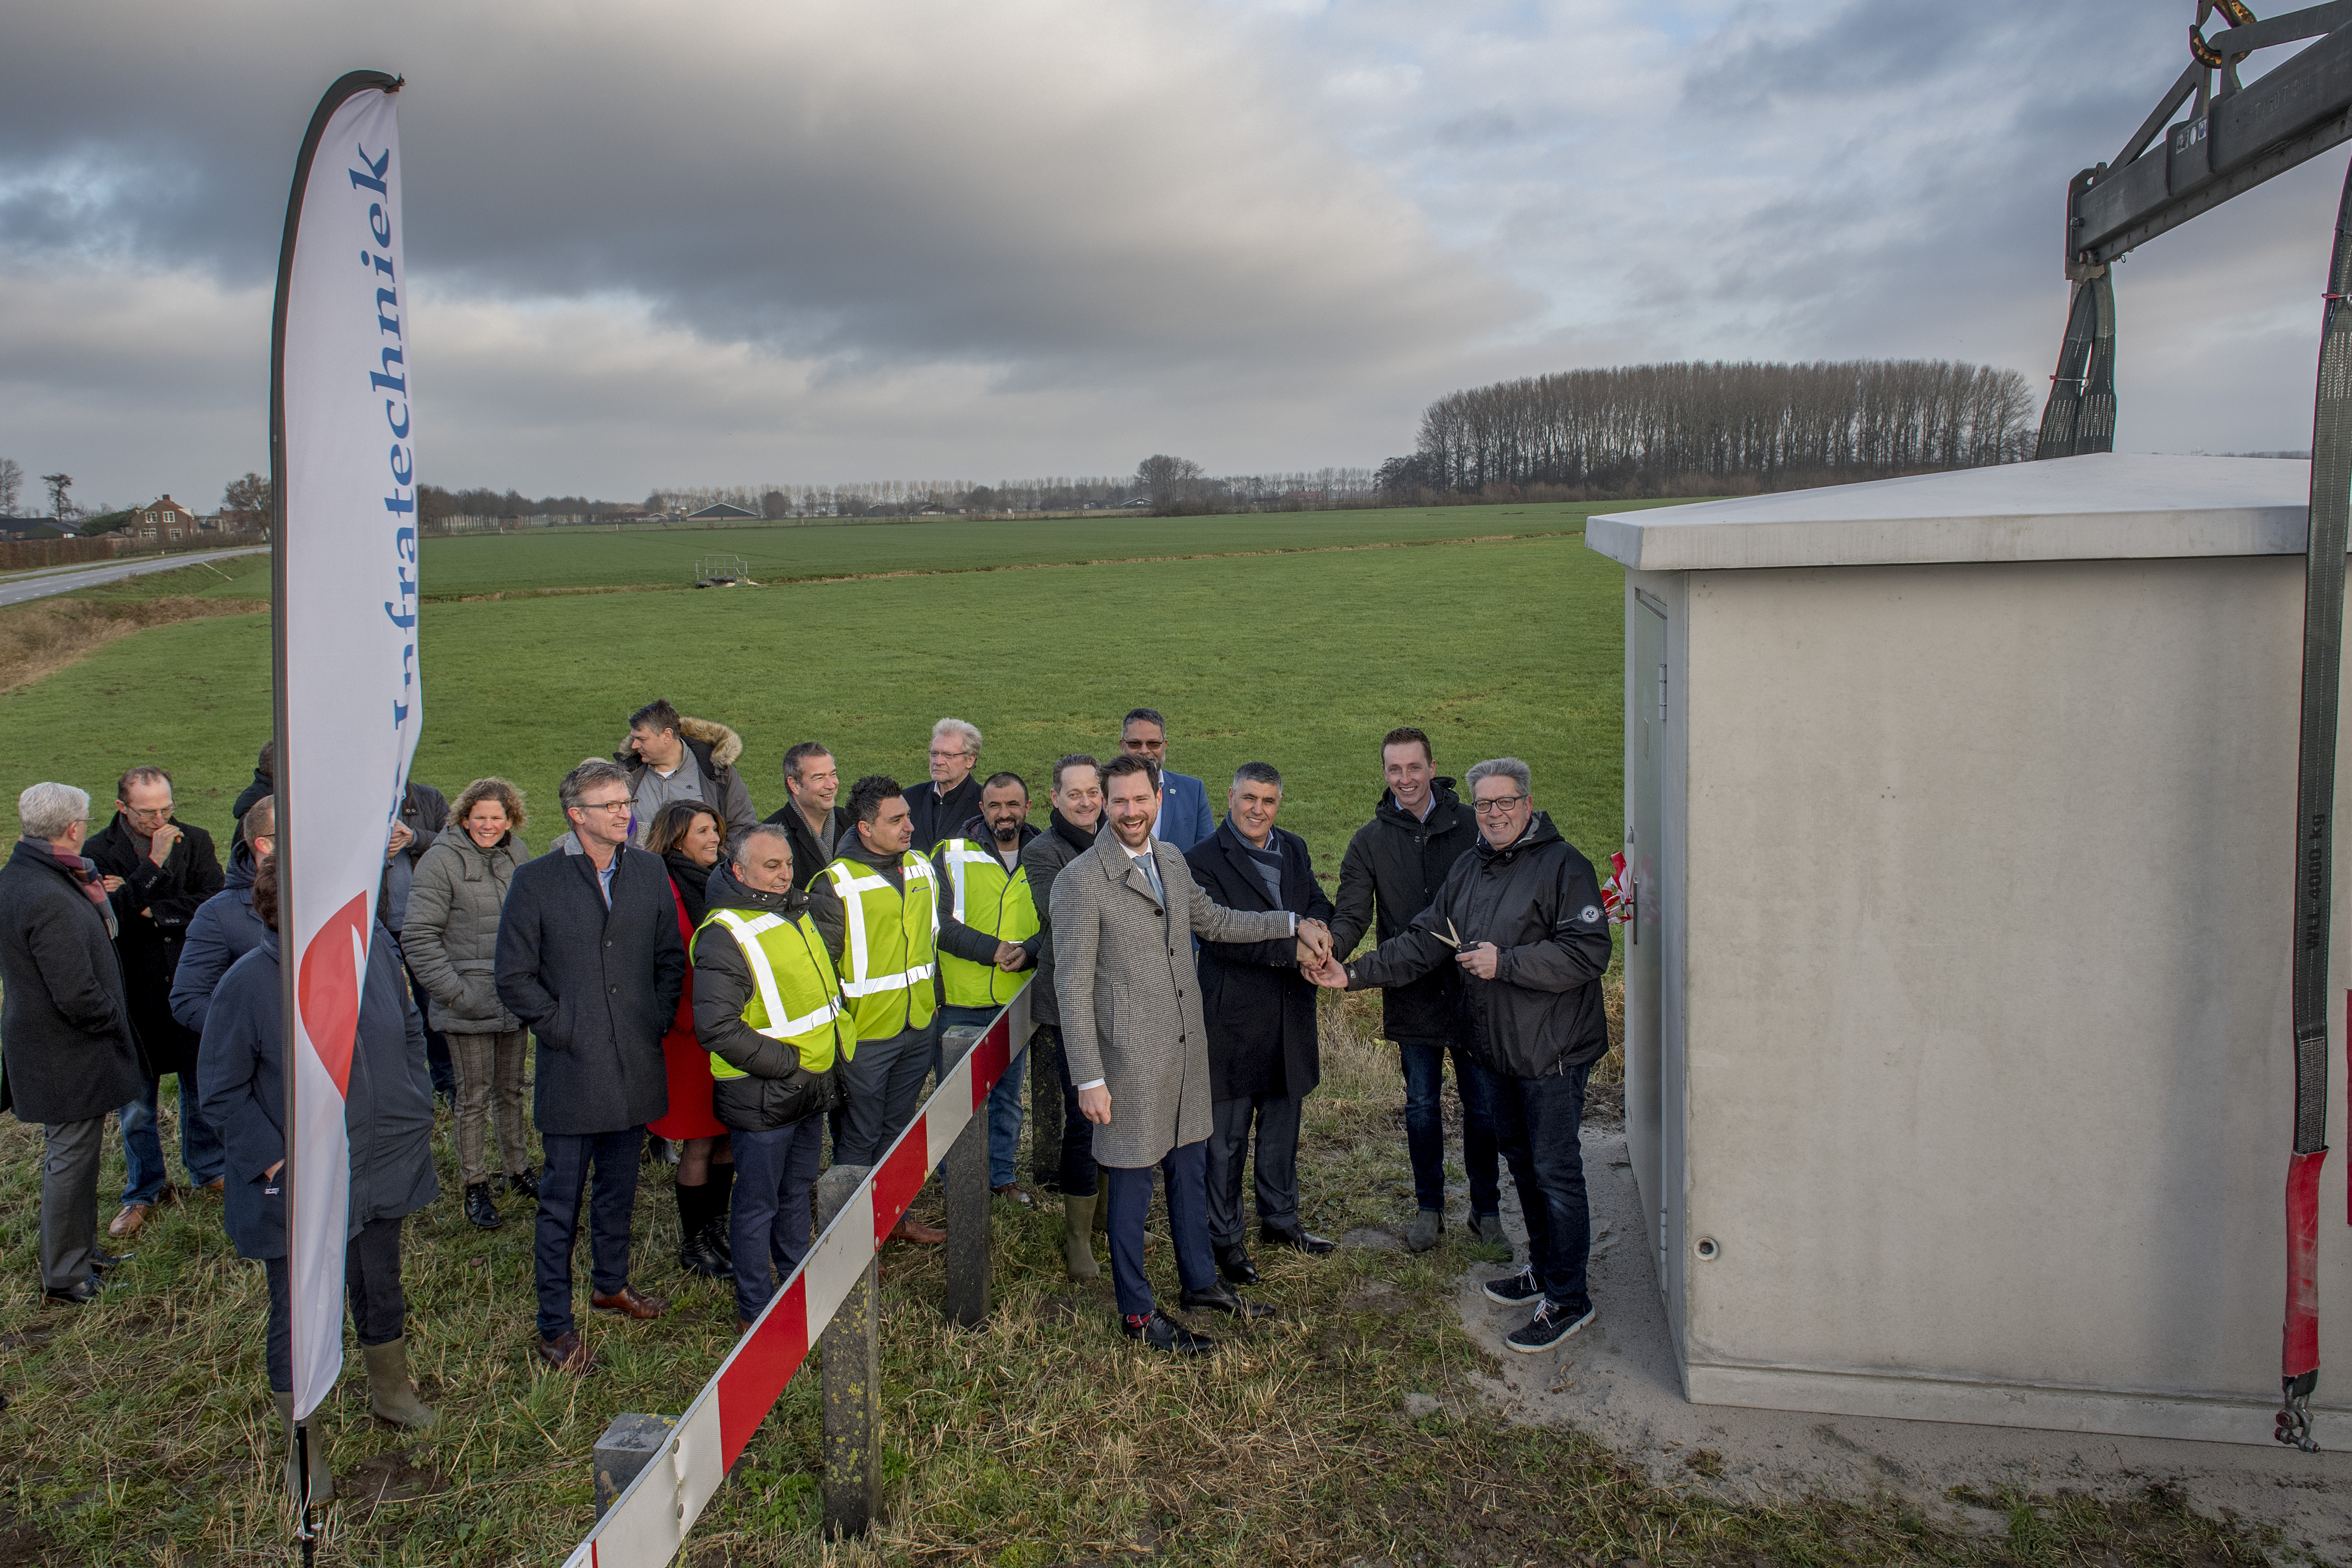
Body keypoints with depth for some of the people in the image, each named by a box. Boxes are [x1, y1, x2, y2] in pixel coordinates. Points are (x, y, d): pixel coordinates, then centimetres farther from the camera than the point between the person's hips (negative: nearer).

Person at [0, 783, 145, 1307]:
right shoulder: (50, 900, -29)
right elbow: (77, 995, -27)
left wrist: (98, 901, 1)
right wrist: (116, 1021, -11)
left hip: (44, 1044, 10)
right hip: (68, 1058, -10)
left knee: (70, 1153, 23)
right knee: (71, 1158, 4)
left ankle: (78, 1249, 39)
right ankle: (64, 1277, 18)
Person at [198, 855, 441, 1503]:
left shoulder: (372, 946, -8)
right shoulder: (246, 985, -19)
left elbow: (410, 1031, 7)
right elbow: (222, 1091, -10)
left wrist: (417, 1111, 4)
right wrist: (272, 1159, -15)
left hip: (385, 1166, 4)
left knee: (381, 1287, 23)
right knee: (302, 1314, 7)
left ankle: (390, 1392, 48)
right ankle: (305, 1450, 28)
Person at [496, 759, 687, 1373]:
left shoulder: (650, 872, 5)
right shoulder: (536, 880, -8)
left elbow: (671, 959, 12)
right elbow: (514, 977, -5)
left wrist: (658, 1022, 2)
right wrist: (561, 1028, -10)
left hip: (635, 1067, 4)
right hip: (571, 1070, -4)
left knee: (619, 1186, 20)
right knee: (561, 1202, 4)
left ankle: (611, 1283, 40)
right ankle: (555, 1327, 16)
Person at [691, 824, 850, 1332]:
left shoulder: (794, 912, 9)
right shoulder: (725, 934, -19)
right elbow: (717, 1028, -25)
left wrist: (833, 1055, 13)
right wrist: (787, 1063, -21)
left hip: (812, 1089, 8)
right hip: (762, 1098, -8)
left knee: (798, 1192, 22)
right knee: (758, 1205, 5)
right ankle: (754, 1311, 20)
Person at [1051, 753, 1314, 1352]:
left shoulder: (1170, 860, 7)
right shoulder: (1081, 880, -15)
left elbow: (1213, 921, 25)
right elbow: (1072, 985, -15)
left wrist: (1291, 924, 21)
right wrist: (1090, 1079, -17)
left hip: (1187, 1047, 7)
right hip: (1129, 1058, -7)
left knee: (1190, 1169, 20)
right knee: (1132, 1184, 7)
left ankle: (1201, 1281, 39)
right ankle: (1137, 1312, 23)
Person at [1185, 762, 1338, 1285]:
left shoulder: (1294, 849, 9)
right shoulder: (1204, 861, -13)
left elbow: (1320, 904, 9)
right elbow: (1220, 935, -21)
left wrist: (1316, 926, -16)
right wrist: (1293, 949, -26)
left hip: (1291, 1018, 6)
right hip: (1233, 1018, -6)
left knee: (1283, 1125, 20)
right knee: (1227, 1137, 7)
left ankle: (1280, 1218, 37)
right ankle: (1224, 1237, 21)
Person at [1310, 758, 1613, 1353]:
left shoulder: (1563, 865, -13)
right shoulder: (1469, 869, 10)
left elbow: (1587, 952, -21)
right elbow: (1422, 942, 9)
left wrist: (1504, 963, -23)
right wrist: (1354, 974, -1)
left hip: (1552, 1052, -8)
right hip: (1494, 1048, 8)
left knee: (1556, 1171, -1)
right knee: (1521, 1162, 20)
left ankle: (1568, 1299, 12)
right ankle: (1542, 1268, 37)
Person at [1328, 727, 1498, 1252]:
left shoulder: (1471, 826, -2)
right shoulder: (1370, 841, 2)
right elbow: (1353, 914, -6)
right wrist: (1330, 948, -27)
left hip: (1472, 988, -1)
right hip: (1412, 994, 1)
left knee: (1482, 1104, 8)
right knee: (1421, 1105, 12)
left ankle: (1486, 1209, 24)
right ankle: (1429, 1208, 27)